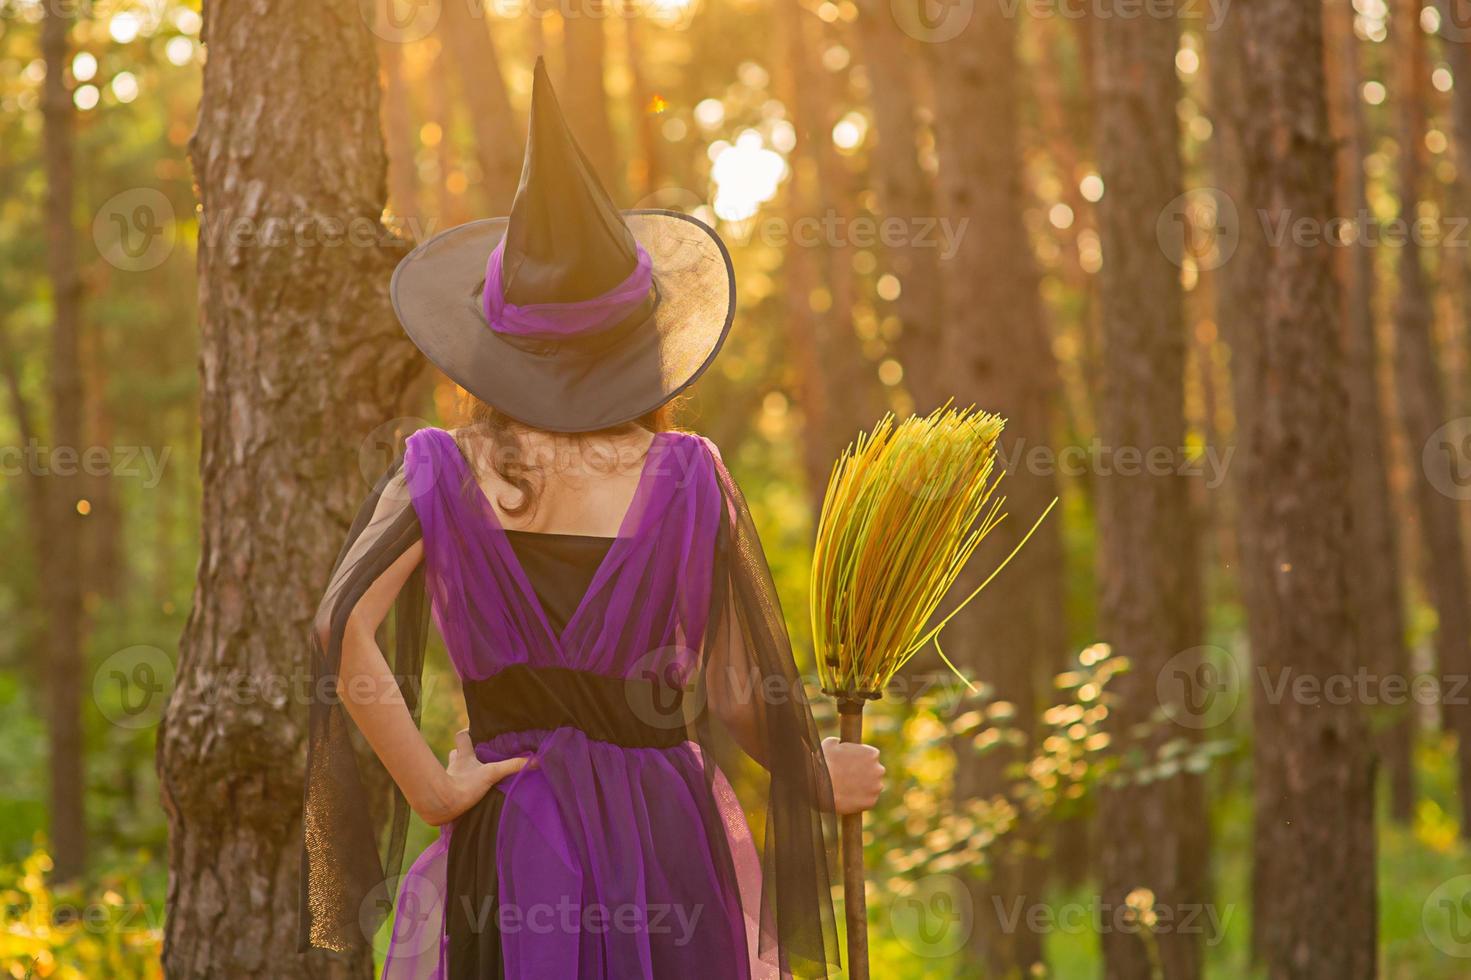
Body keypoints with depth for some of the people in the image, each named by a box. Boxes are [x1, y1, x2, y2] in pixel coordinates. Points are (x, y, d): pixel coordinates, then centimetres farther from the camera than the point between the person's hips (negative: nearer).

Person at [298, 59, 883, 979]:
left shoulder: (445, 475, -3)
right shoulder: (688, 478, -5)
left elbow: (343, 631, -16)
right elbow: (743, 697, -5)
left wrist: (431, 787, -8)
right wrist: (824, 777, 13)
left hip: (505, 838, 1)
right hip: (662, 826, -1)